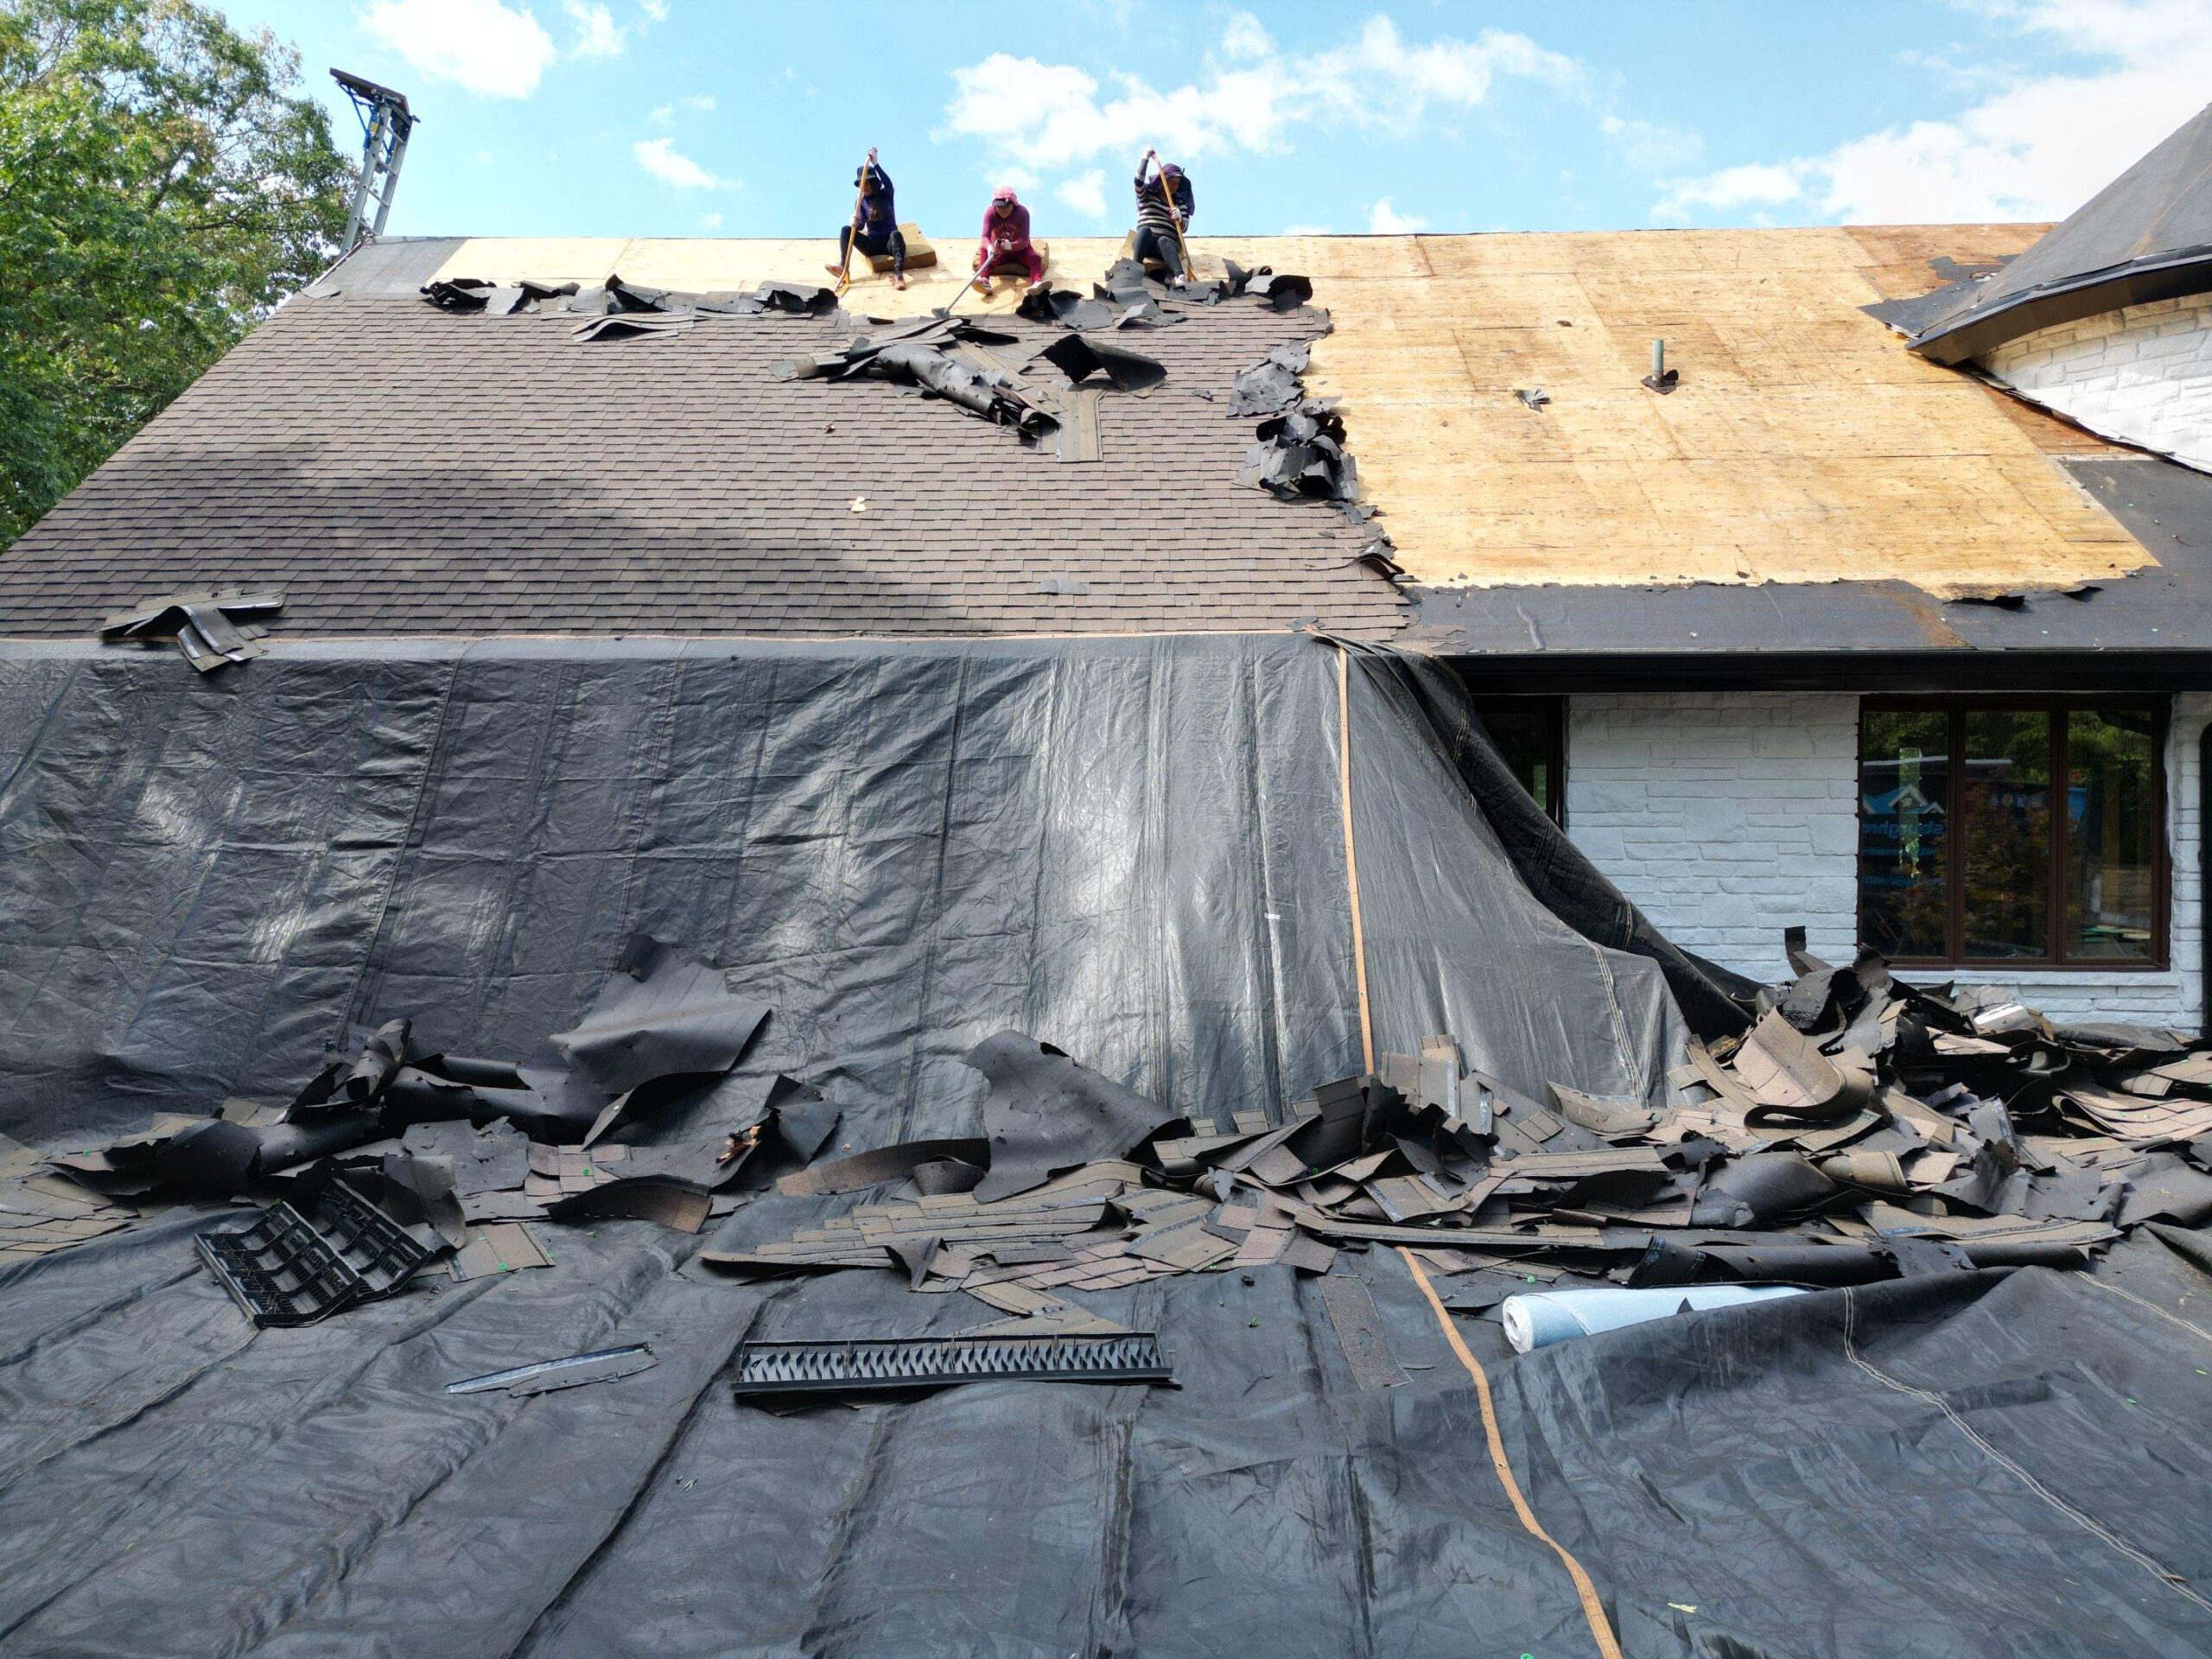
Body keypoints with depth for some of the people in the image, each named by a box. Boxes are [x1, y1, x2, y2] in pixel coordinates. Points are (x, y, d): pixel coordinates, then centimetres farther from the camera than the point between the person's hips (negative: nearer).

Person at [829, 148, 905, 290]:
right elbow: (861, 225, -5)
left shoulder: (886, 195, 1)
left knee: (896, 234, -38)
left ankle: (899, 274, -55)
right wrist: (855, 223, -29)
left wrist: (875, 164, -35)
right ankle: (843, 267, -35)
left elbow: (888, 182, -23)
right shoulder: (861, 202, 7)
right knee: (846, 230, -18)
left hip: (889, 243, -3)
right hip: (872, 244, 3)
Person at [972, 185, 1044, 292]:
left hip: (1019, 250, -1)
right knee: (984, 250, -30)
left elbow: (1025, 241, -28)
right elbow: (985, 236, -28)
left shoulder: (1022, 212, -20)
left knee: (1036, 258, -31)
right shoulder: (990, 212, -17)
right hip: (999, 252, 1)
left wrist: (1010, 245, -49)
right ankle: (984, 281, -49)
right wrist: (990, 247, -53)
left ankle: (1037, 283, -58)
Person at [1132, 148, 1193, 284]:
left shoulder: (1180, 203, 20)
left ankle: (1180, 276, -67)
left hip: (1168, 243, 0)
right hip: (1145, 242, 0)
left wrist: (1179, 218, -19)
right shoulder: (1147, 195, 17)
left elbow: (1184, 226, 4)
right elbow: (1139, 181, -4)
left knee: (1163, 240, -38)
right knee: (1145, 229, -35)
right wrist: (1146, 157, -3)